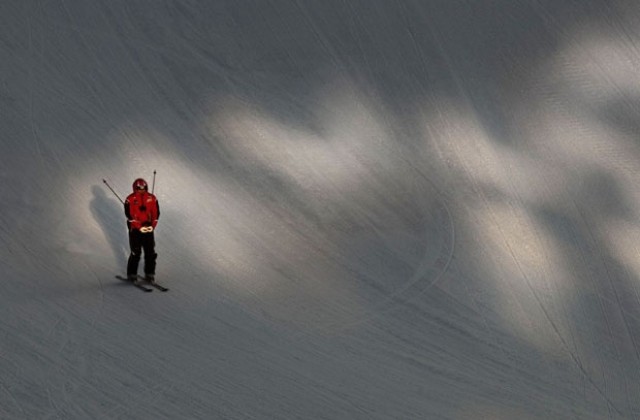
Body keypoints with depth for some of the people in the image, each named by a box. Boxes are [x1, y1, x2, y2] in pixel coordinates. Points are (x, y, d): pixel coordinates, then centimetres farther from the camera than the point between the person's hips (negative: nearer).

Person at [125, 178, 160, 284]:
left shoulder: (152, 198, 4)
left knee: (150, 252, 2)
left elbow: (156, 213, 5)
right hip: (135, 229, -3)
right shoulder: (130, 199, -7)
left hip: (149, 229, 3)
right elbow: (129, 215, -11)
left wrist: (152, 226, -8)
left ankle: (150, 274, 12)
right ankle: (132, 275, 8)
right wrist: (139, 227, -17)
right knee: (136, 253, -3)